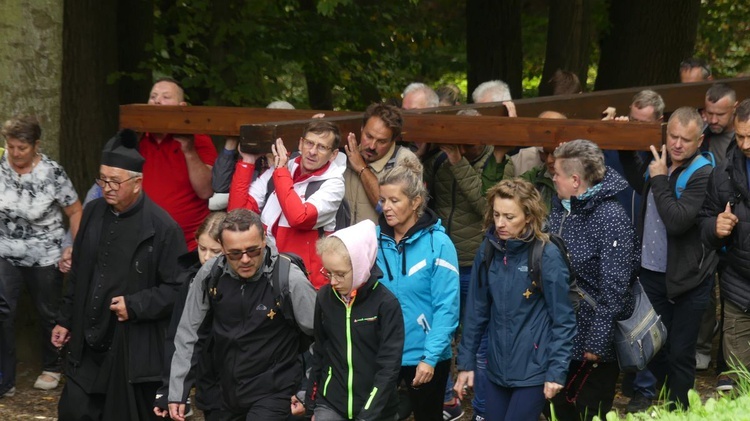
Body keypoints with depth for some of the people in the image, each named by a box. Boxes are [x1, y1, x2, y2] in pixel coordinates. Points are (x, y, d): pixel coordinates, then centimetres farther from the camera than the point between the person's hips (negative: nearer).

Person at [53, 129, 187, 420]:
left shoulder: (162, 227, -13)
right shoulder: (92, 213, 6)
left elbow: (178, 287, -12)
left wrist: (135, 306, -18)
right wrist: (66, 320, 18)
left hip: (135, 350, -6)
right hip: (87, 344, 6)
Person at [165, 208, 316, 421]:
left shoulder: (290, 280, -18)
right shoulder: (210, 274, -7)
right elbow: (187, 334, 2)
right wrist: (177, 392, 2)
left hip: (273, 394, -4)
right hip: (226, 393, 4)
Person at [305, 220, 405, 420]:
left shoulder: (386, 303, -12)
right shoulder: (324, 297, 0)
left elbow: (389, 365, -12)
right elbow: (318, 351, 9)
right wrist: (311, 403, 10)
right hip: (329, 404, 2)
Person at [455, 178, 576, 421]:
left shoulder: (547, 256, -13)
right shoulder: (487, 252, 2)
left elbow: (563, 319, -11)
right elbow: (476, 311, 8)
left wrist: (557, 370, -13)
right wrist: (466, 361, 7)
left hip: (533, 369, -5)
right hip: (497, 367, 5)